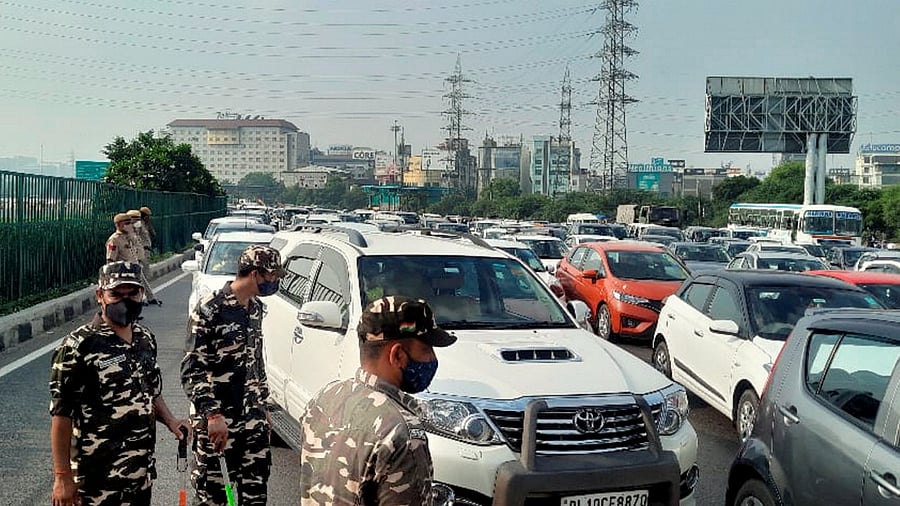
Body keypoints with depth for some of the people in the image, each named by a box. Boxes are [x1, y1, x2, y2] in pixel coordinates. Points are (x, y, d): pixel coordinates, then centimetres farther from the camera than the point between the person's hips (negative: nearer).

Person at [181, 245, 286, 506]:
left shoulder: (256, 308, 9)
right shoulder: (210, 309, -14)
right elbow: (191, 370, -17)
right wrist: (213, 415, -24)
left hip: (251, 418, 6)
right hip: (215, 420, -6)